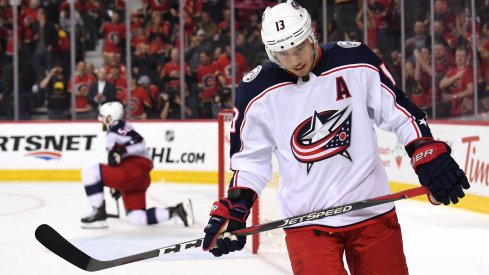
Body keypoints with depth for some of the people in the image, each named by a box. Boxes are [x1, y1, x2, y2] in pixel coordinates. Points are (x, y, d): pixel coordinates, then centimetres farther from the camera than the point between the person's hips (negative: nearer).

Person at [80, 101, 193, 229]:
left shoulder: (117, 127, -3)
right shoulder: (115, 131, 29)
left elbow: (139, 143, -19)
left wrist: (119, 151, -29)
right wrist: (117, 185, 36)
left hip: (134, 170, -10)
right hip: (139, 180, 10)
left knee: (90, 172, -12)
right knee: (137, 218, 6)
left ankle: (99, 213, -11)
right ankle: (176, 210, 2)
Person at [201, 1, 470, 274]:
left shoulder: (356, 61, -6)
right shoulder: (257, 91, -5)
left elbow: (401, 113, 3)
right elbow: (250, 160, 4)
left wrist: (430, 155, -7)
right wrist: (233, 211, -5)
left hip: (372, 212, 1)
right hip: (306, 221, -1)